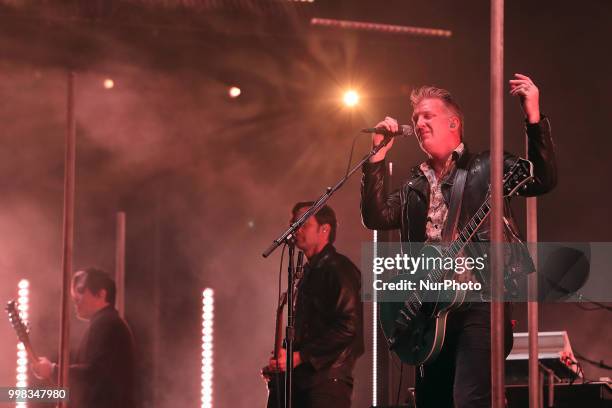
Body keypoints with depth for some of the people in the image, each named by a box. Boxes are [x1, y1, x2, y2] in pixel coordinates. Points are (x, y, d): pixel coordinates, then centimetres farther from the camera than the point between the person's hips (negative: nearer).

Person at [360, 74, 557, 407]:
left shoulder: (486, 167, 6)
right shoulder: (415, 188, 20)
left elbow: (543, 180, -7)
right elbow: (375, 217, 8)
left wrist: (534, 118, -18)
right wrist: (377, 159, 1)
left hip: (480, 299, -6)